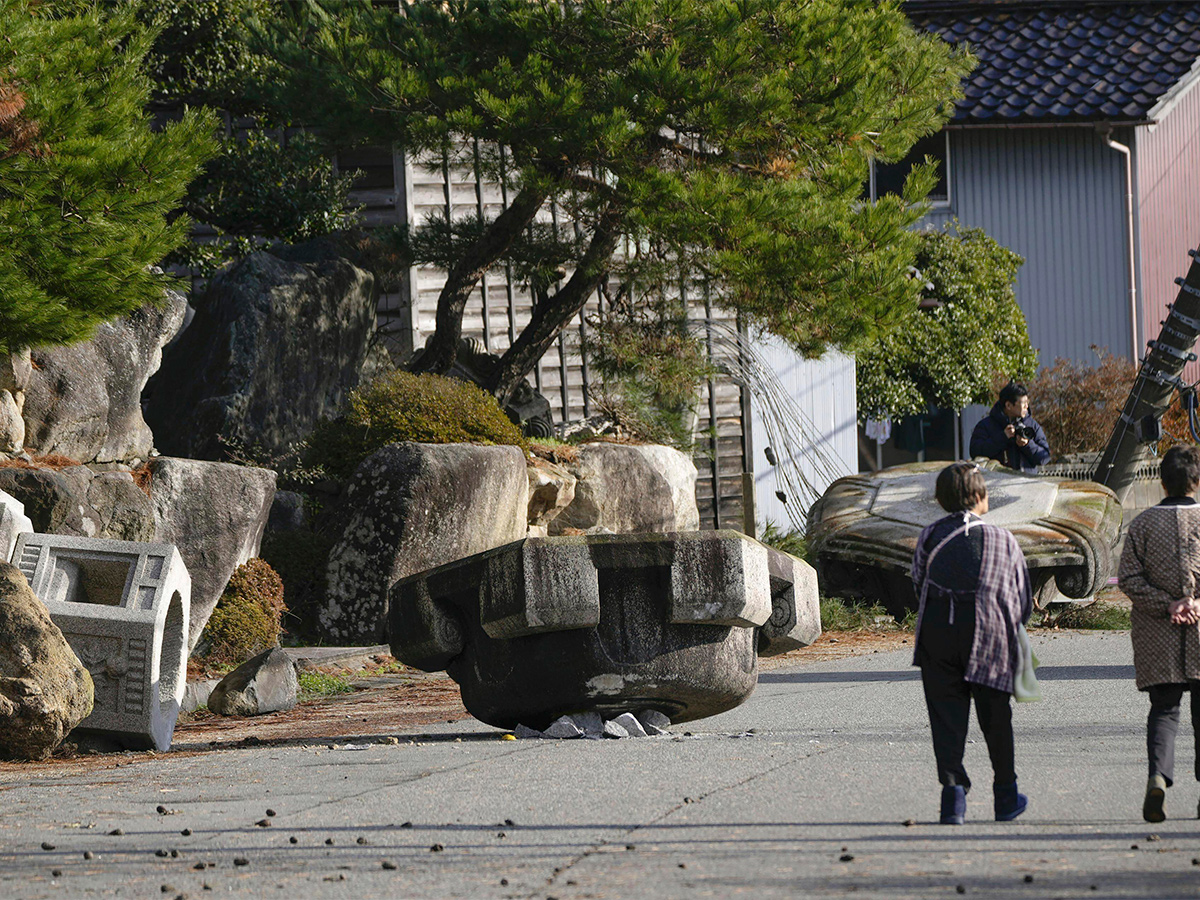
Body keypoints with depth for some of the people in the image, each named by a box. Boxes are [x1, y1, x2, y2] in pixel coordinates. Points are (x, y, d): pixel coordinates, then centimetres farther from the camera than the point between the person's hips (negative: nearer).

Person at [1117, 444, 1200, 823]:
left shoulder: (1143, 523, 2)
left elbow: (1128, 578, -4)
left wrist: (1167, 605, -7)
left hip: (1157, 635, 1)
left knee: (1163, 709, 4)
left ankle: (1158, 774, -19)